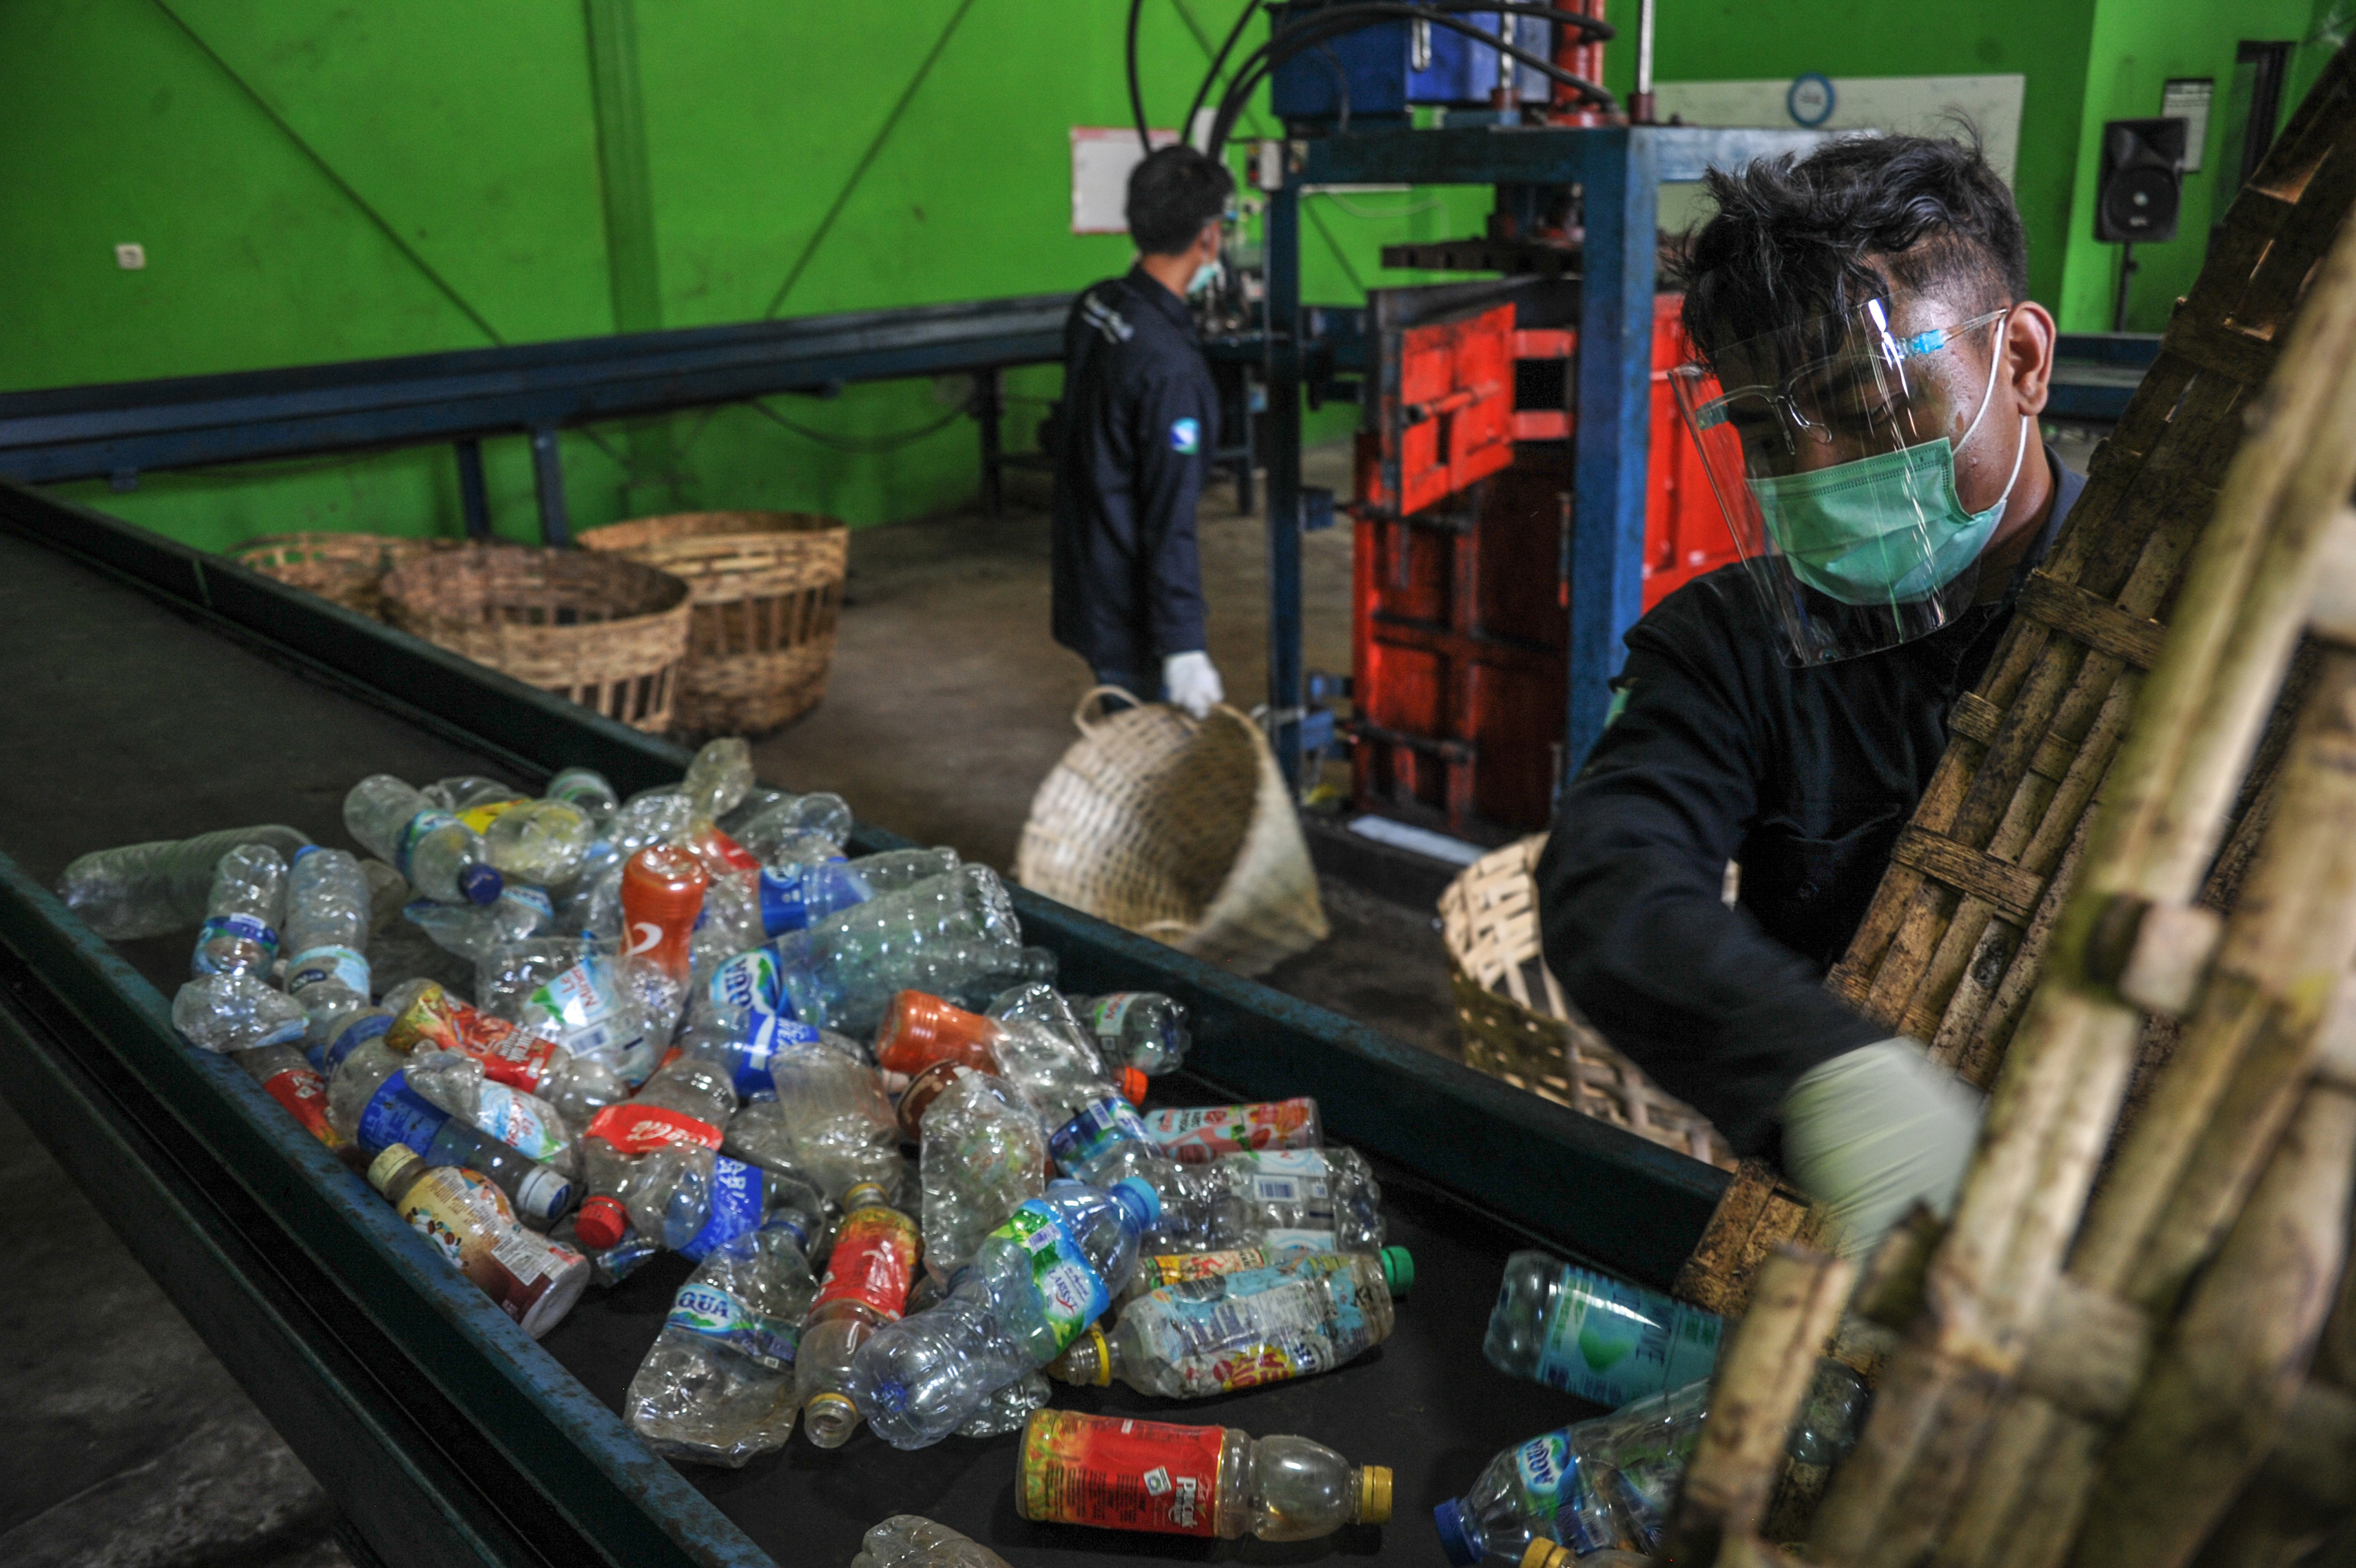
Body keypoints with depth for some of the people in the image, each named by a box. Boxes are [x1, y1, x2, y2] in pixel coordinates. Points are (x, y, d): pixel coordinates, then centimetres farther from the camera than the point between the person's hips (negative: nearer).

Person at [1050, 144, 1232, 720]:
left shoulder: (1094, 306, 0)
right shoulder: (1171, 367, -26)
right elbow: (1170, 522, -25)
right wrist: (1185, 646, -20)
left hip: (1087, 581, 9)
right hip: (1132, 612, -9)